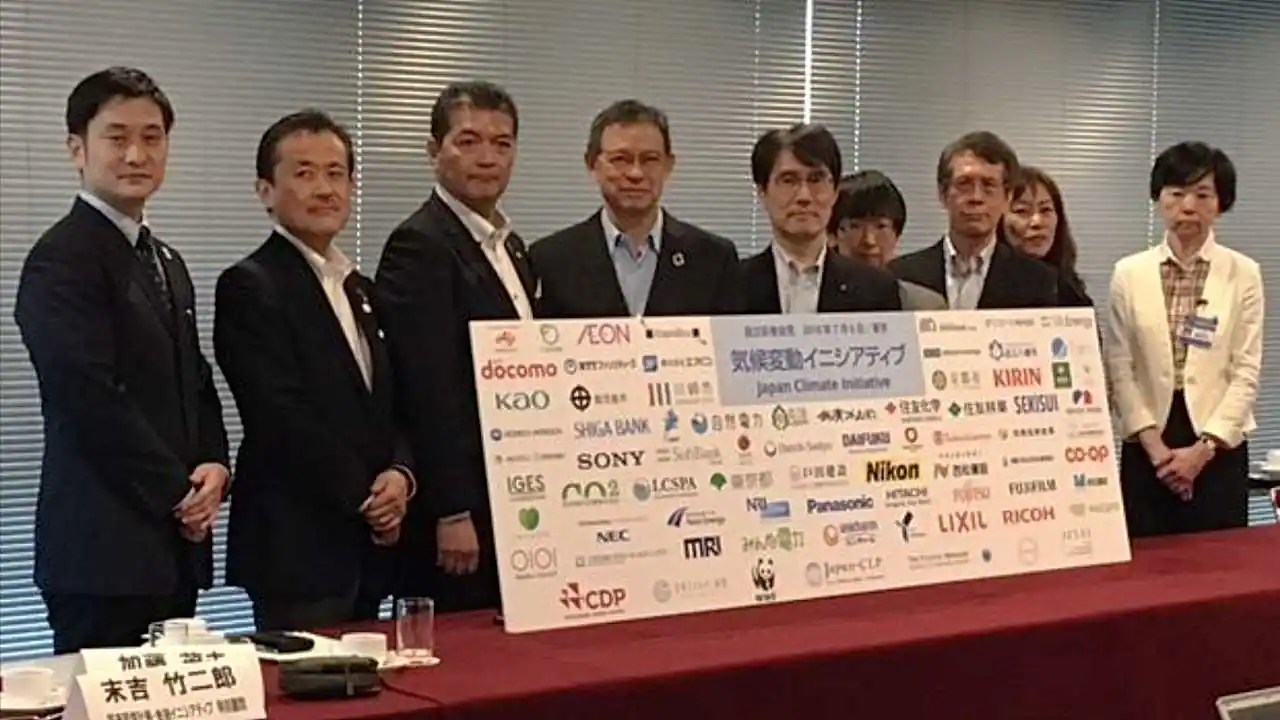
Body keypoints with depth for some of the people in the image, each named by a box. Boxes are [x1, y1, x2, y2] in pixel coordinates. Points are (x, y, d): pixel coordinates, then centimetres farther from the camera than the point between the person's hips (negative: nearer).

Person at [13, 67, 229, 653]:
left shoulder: (167, 263, 18)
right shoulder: (62, 259, -11)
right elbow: (91, 401, -17)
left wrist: (213, 467, 1)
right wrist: (180, 492, -10)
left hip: (172, 547, 8)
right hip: (102, 550, -8)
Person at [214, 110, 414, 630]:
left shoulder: (360, 290, 17)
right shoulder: (249, 287, -8)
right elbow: (282, 417, -15)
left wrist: (399, 474, -2)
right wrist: (365, 497, -9)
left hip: (366, 548, 7)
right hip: (296, 548, -7)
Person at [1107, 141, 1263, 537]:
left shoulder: (1243, 273, 0)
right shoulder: (1129, 273, 2)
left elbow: (1246, 372, -3)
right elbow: (1120, 369, 0)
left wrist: (1203, 447, -11)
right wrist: (1154, 443, -10)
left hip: (1219, 447, 0)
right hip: (1146, 448, 1)